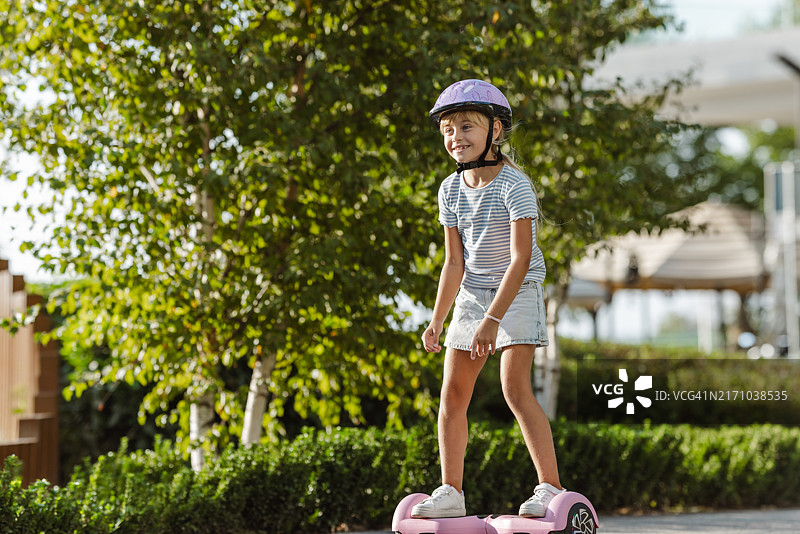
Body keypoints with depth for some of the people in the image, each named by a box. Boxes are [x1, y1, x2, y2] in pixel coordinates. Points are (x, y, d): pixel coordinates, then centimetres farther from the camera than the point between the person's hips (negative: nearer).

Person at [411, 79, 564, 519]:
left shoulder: (514, 185, -19)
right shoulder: (451, 190, 0)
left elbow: (521, 258, -24)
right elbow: (454, 262, 2)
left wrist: (493, 318, -29)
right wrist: (437, 321, -4)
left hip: (517, 294, -6)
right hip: (471, 295, 6)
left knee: (515, 388, -18)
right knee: (452, 392, 3)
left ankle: (550, 488, -13)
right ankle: (451, 492, 11)